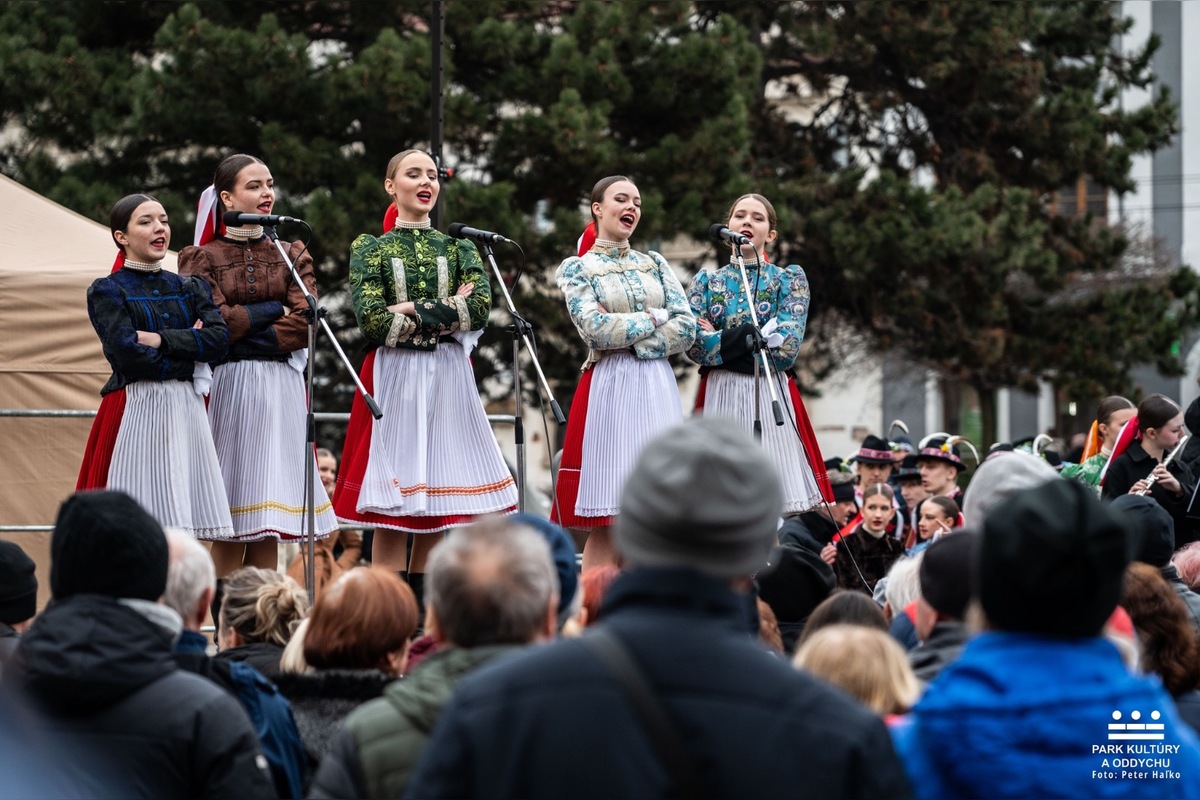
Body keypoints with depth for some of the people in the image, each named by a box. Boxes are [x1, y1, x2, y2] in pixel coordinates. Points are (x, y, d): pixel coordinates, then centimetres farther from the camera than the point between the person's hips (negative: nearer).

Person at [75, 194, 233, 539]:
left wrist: (160, 339, -10)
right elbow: (128, 353, -13)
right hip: (134, 412, -4)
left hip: (186, 408, 5)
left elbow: (219, 340, -1)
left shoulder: (190, 288, 16)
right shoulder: (107, 291, 2)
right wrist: (189, 348, -3)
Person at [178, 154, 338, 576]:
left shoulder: (291, 255, 13)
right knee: (230, 520, -7)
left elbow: (304, 326, -1)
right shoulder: (202, 258, 6)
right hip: (227, 386, -2)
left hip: (281, 387, 2)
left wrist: (240, 327, -9)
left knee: (269, 516, 0)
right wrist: (274, 309, -2)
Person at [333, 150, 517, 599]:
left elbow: (481, 306, -5)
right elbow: (373, 321, -10)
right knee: (392, 510, -7)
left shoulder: (458, 249, 13)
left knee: (437, 505, 2)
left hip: (449, 377, 3)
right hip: (394, 377, -3)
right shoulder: (371, 249, 4)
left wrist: (413, 311, -12)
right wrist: (448, 311, -8)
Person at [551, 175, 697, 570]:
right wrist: (656, 318, -3)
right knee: (607, 523, -8)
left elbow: (687, 329, 3)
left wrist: (628, 339, -8)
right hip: (608, 390, -4)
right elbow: (596, 330, -11)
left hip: (657, 390, 4)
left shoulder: (654, 264, 15)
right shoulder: (576, 268, 4)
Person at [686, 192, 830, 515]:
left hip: (772, 399, -1)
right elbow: (694, 345, -3)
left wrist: (721, 343, -5)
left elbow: (787, 346, -7)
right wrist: (756, 335, -9)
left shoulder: (789, 279, 8)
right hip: (720, 396, 1)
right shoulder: (706, 281, 12)